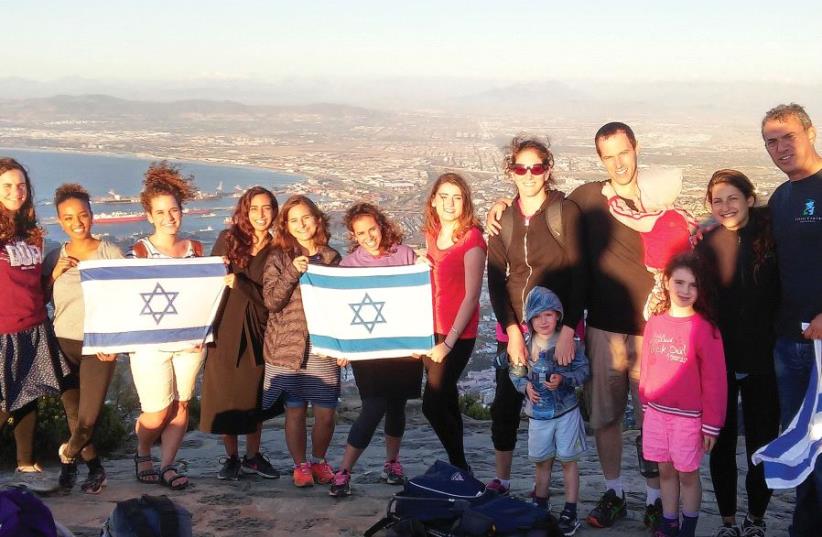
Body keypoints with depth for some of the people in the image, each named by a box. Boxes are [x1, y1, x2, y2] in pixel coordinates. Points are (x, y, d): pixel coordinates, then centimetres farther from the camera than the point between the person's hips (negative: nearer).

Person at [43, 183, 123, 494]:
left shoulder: (111, 253, -3)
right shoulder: (55, 258, 6)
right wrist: (55, 274, -8)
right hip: (62, 343, 3)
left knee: (88, 418, -6)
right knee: (73, 414, 3)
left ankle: (68, 456, 23)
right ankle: (95, 468, 22)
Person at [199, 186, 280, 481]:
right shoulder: (227, 239, 2)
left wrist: (239, 283, -22)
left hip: (258, 330, 0)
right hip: (225, 328, 0)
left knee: (255, 394, 9)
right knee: (225, 395, 3)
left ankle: (252, 457, 23)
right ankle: (231, 457, 17)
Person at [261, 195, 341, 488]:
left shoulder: (332, 257, 7)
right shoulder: (278, 258, 0)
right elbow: (271, 301, -8)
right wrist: (293, 272, -21)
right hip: (288, 346, -2)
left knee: (325, 411, 2)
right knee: (295, 409, 4)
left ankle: (319, 460, 25)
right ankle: (300, 464, 21)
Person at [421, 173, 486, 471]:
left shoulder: (472, 238, -12)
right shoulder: (432, 235, 8)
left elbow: (472, 296, -15)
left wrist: (448, 343, -16)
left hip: (457, 334, -7)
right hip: (431, 330, 7)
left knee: (433, 405, -9)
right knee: (446, 401, 12)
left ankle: (460, 466, 6)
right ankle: (457, 467, 21)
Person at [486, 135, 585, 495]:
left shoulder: (566, 212, -6)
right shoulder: (503, 216, 6)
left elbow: (578, 275, -10)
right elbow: (495, 279, 3)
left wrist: (568, 330, -19)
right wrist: (512, 330, -8)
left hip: (557, 328, -3)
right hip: (512, 327, 4)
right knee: (505, 406, 7)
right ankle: (500, 481, 20)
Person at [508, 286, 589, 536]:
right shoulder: (525, 343, -3)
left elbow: (583, 369, -10)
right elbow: (515, 372, 6)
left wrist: (564, 379, -25)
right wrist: (525, 385, -12)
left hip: (566, 411, -3)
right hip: (538, 412, 3)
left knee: (568, 460, 5)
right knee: (541, 460, 17)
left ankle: (570, 512, 14)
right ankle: (540, 504, 35)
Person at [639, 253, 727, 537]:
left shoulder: (704, 328, -14)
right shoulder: (655, 322, -1)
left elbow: (714, 381, -11)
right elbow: (647, 367, 7)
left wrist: (711, 424, -10)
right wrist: (646, 403, 10)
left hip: (689, 416, -4)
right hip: (656, 412, 4)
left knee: (688, 474, 8)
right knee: (666, 470, 15)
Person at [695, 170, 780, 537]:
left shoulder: (770, 238, -6)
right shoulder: (705, 244, 0)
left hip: (761, 360, -1)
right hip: (717, 360, 1)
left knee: (762, 442, 8)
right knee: (722, 443, 10)